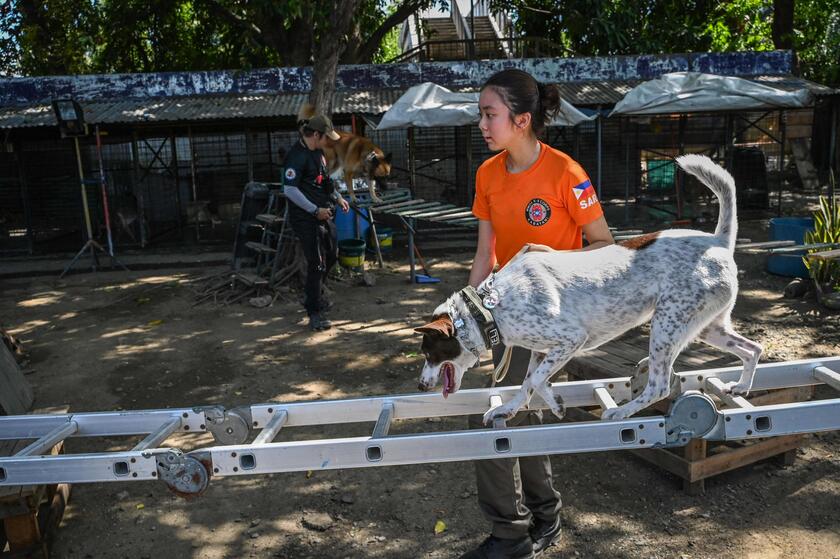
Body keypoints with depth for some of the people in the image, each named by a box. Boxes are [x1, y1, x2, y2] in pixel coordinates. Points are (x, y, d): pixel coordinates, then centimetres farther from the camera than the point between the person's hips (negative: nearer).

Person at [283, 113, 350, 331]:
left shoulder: (317, 153, 12)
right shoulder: (297, 156, -18)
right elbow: (289, 189, -23)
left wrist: (338, 198, 17)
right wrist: (315, 210, -21)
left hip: (323, 215, 10)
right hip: (306, 219, -10)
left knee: (331, 255, 20)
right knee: (317, 263, -7)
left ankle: (313, 294, 42)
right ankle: (314, 313, 4)